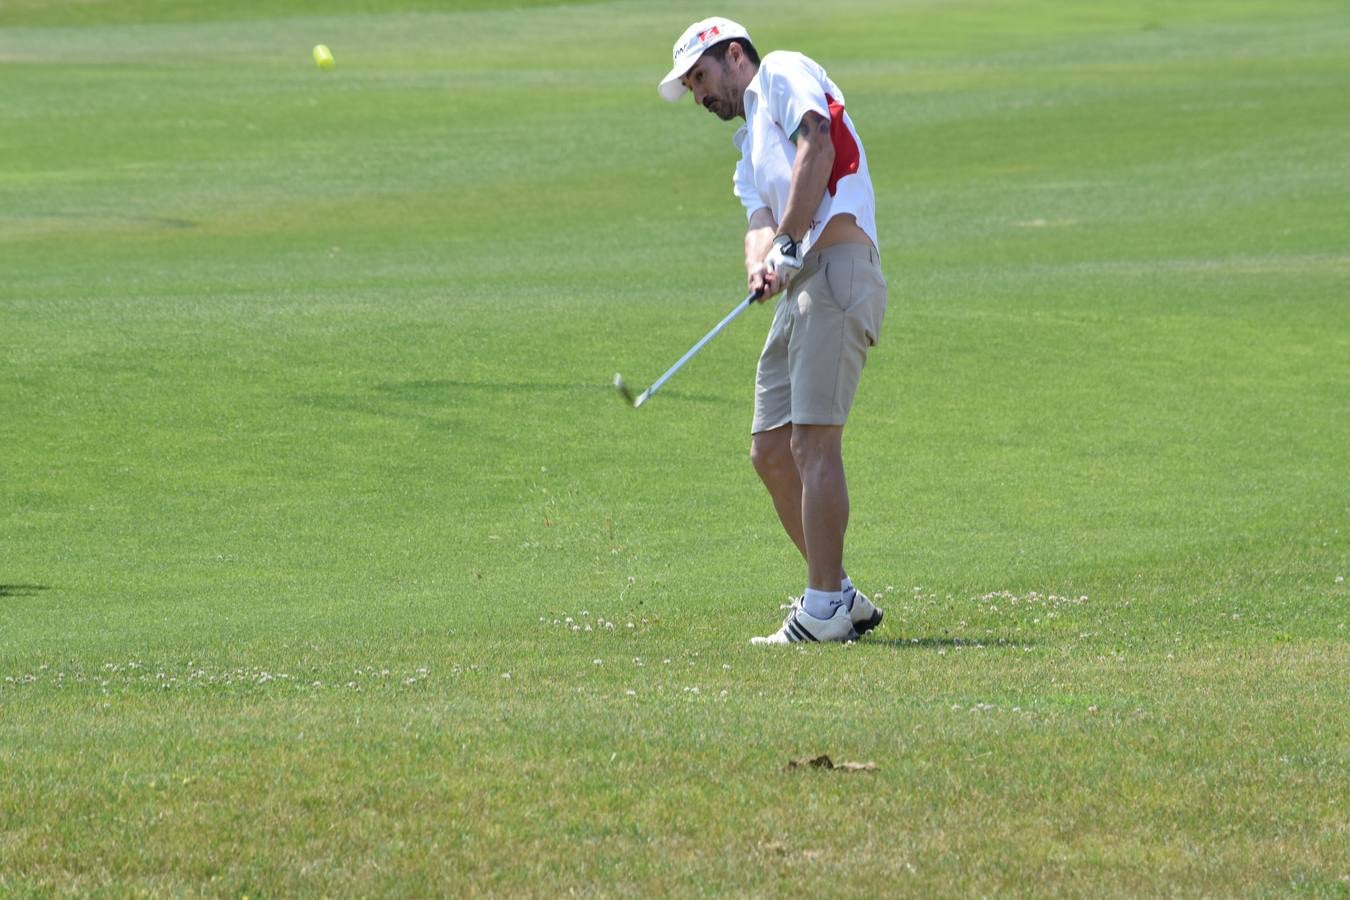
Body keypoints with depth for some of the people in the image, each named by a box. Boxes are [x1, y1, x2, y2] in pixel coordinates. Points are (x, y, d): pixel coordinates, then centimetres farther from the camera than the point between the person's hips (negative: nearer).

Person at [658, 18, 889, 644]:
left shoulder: (783, 73, 8)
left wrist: (787, 245, -16)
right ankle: (841, 599, 13)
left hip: (836, 268, -9)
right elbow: (761, 218, 13)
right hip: (797, 290, 9)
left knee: (813, 441, -14)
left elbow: (817, 147, -11)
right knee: (771, 451, 7)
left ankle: (824, 610, -16)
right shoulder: (750, 146, 31)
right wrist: (759, 265, -11)